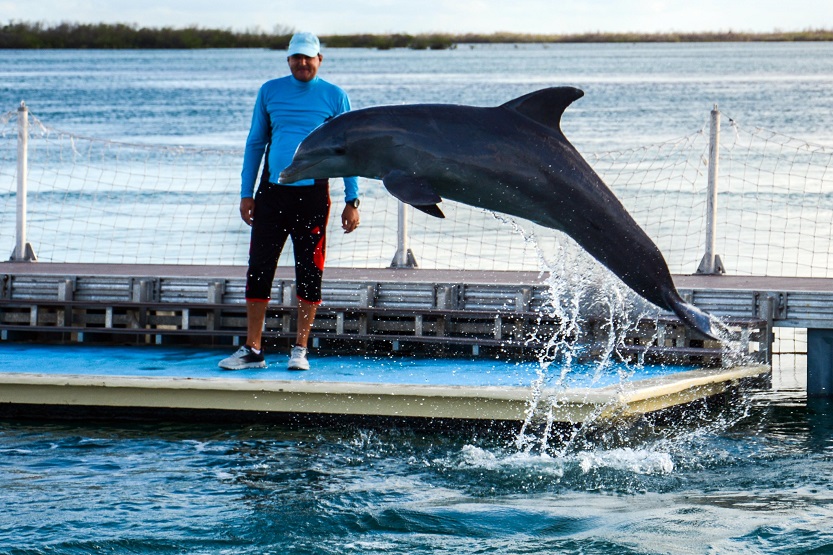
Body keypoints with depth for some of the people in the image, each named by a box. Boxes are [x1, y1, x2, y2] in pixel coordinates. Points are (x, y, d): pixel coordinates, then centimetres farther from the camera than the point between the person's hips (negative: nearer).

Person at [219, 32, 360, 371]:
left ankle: (300, 350, 10)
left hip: (312, 193, -2)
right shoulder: (269, 92, 9)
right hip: (272, 191, 2)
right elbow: (255, 143, 14)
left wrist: (352, 200, 0)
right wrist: (246, 194, 9)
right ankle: (252, 350, 8)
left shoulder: (335, 97, 3)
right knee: (259, 268, 1)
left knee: (309, 273, 0)